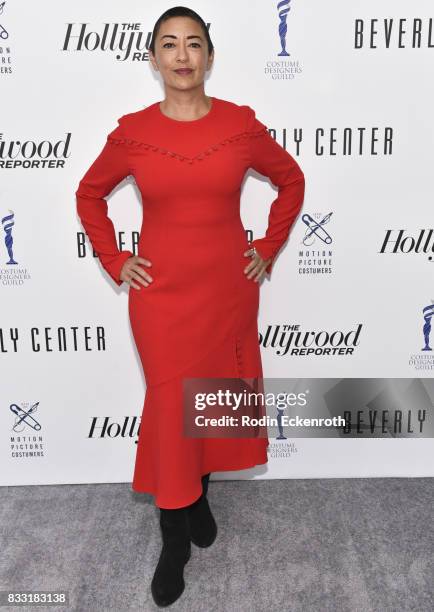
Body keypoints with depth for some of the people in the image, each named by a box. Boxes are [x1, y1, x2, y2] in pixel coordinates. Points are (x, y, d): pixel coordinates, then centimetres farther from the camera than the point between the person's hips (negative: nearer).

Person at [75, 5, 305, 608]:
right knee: (171, 406, 4)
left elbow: (291, 180, 11)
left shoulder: (241, 123, -2)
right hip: (161, 292, -1)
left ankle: (201, 494, 42)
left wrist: (268, 248, 6)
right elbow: (89, 195, 11)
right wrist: (115, 262, 3)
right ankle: (175, 540, 24)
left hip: (229, 287, 2)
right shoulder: (131, 131, -4)